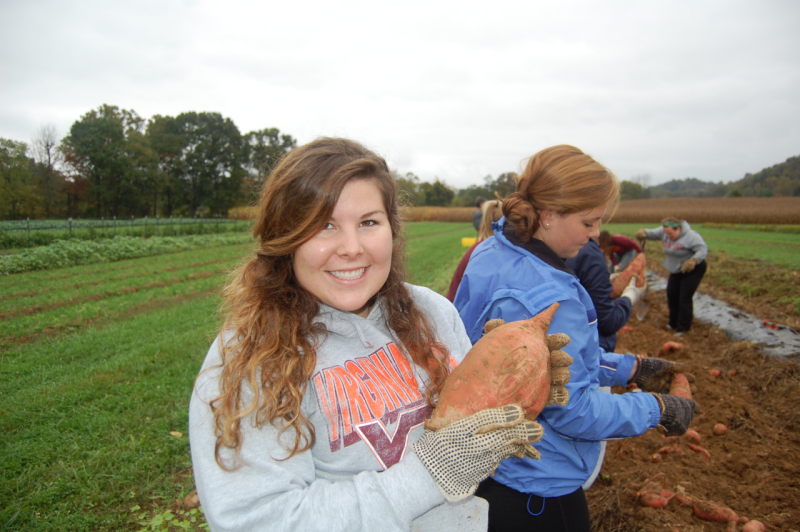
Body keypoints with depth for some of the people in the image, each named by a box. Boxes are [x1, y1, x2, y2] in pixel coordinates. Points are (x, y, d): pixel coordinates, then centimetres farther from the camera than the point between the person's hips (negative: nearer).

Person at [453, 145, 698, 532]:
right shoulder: (545, 298, -31)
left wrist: (628, 368, 8)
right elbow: (572, 410, -22)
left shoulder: (489, 255, -2)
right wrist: (657, 409, -9)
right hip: (537, 487, -8)